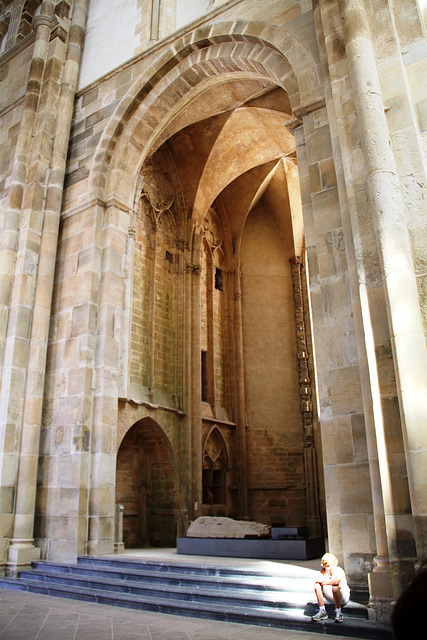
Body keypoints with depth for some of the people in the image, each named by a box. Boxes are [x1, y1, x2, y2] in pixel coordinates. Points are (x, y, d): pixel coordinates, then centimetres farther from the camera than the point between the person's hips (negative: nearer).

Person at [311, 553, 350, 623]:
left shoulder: (339, 571, -20)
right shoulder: (323, 571, -6)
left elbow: (337, 581, -42)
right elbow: (317, 580, -23)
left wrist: (325, 582, -25)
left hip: (343, 597, -5)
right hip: (331, 599, 5)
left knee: (335, 587, -37)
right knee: (317, 585, -17)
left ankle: (338, 612, -18)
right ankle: (322, 612, -9)